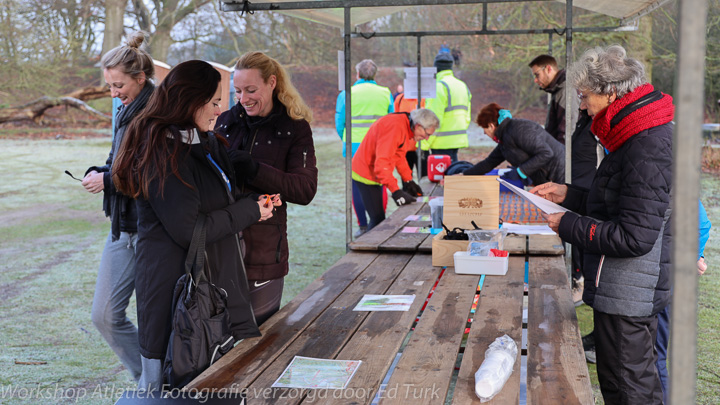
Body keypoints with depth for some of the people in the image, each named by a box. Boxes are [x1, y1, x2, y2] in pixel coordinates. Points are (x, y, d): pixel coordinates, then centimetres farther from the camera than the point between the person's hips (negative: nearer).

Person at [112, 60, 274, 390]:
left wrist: (257, 202, 5)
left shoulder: (205, 142, 14)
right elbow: (188, 231, -19)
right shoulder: (164, 152, -16)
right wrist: (250, 211, -10)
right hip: (177, 283, -9)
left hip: (217, 275, 9)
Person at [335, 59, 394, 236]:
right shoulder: (385, 93, 5)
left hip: (355, 147, -1)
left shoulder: (346, 94, -1)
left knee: (356, 186, 6)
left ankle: (363, 226, 6)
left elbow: (339, 124, 1)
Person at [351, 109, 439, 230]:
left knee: (378, 217, 14)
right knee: (378, 218, -12)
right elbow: (382, 162, -32)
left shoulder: (408, 127, 5)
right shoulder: (395, 126, -27)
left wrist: (408, 181, 9)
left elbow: (399, 156, 18)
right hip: (366, 174, -10)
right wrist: (396, 191, -35)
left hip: (374, 174, 10)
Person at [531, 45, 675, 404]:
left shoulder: (647, 150, -24)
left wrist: (568, 225, -17)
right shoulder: (645, 137, 9)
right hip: (635, 292, 11)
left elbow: (634, 237, -27)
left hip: (627, 294, -10)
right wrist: (568, 195, 13)